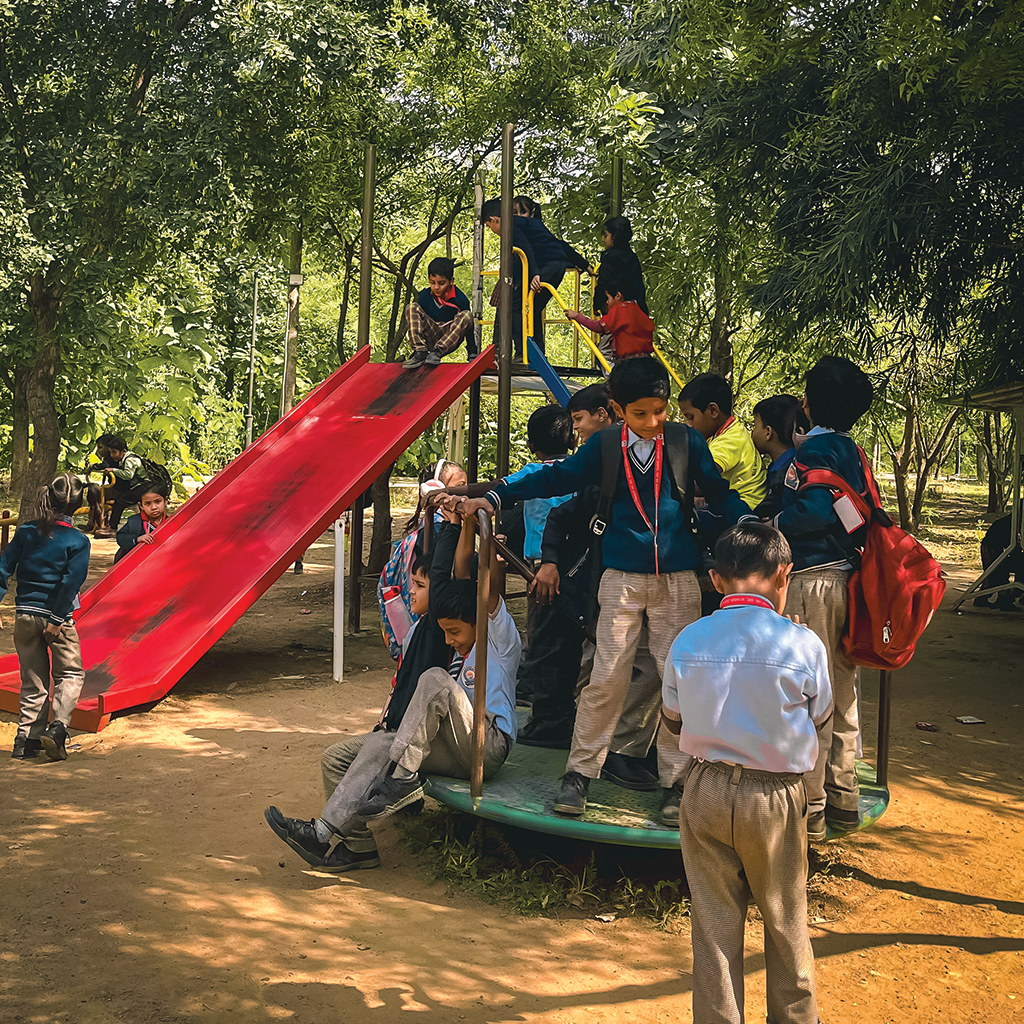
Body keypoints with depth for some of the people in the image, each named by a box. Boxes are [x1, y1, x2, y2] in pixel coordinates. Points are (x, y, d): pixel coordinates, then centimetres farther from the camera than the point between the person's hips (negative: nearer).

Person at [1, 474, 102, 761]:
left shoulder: (26, 531, 2)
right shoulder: (77, 541, -9)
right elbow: (72, 581, -15)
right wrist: (57, 618, -11)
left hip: (24, 615, 4)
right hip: (57, 617, -3)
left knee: (32, 680, 13)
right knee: (70, 673, 12)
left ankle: (27, 741, 12)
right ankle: (57, 726, -9)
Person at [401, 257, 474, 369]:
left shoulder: (460, 299, -10)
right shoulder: (424, 296, -3)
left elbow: (469, 330, -5)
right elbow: (417, 318, 7)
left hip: (450, 339, -2)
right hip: (430, 337, 2)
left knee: (466, 316, -28)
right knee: (412, 308, -16)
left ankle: (437, 353, -35)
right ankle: (420, 352, -31)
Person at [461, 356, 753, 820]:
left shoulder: (686, 441, 0)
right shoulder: (605, 445, 1)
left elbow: (719, 493, 8)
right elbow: (556, 478, 5)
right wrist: (492, 498, 0)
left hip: (678, 580, 0)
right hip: (622, 577, 0)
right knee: (607, 679, -2)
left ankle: (675, 781, 14)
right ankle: (579, 772, 12)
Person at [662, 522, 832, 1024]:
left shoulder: (687, 641, -6)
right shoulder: (803, 644, -13)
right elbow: (818, 719, 1)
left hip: (705, 791, 1)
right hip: (775, 797, -1)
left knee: (713, 923, 13)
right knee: (785, 921, 19)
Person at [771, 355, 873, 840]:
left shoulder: (815, 447, -12)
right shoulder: (852, 450, 14)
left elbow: (814, 511, -23)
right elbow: (863, 515, 16)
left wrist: (766, 525, -12)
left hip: (812, 578, -9)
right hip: (847, 576, 9)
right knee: (843, 695, 15)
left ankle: (809, 808, 4)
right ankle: (843, 800, 25)